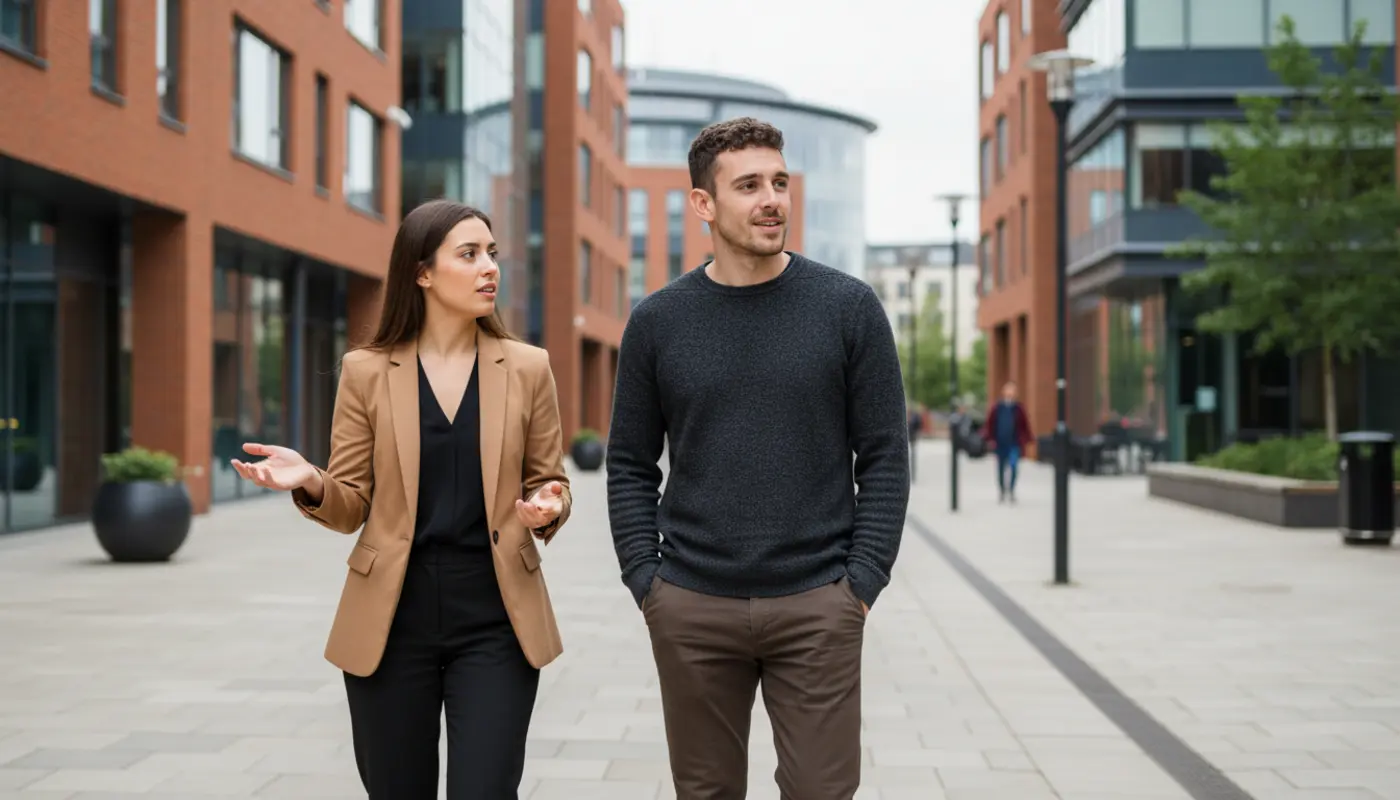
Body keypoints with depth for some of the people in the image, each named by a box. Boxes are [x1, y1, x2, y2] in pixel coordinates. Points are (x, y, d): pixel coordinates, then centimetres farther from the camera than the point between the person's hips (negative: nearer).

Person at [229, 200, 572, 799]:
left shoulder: (527, 368, 2)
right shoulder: (367, 371, 1)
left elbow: (549, 483, 9)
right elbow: (353, 507, 3)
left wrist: (547, 509, -14)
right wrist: (311, 484, -18)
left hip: (493, 621, 0)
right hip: (392, 621, 0)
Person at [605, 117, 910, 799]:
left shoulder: (849, 307, -1)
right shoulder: (657, 321, 3)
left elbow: (884, 456, 0)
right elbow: (630, 465, 8)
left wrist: (863, 581, -6)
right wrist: (645, 581, -1)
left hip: (817, 606, -1)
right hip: (691, 610, 2)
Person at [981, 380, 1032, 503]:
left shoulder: (1019, 408, 0)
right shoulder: (996, 408, 1)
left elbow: (1025, 424, 5)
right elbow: (989, 423, 5)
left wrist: (1025, 440, 0)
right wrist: (990, 438, 0)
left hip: (1014, 443, -1)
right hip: (1000, 443, 1)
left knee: (1014, 464, -19)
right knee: (1001, 468, 11)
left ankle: (1011, 490, -5)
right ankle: (1001, 492, 24)